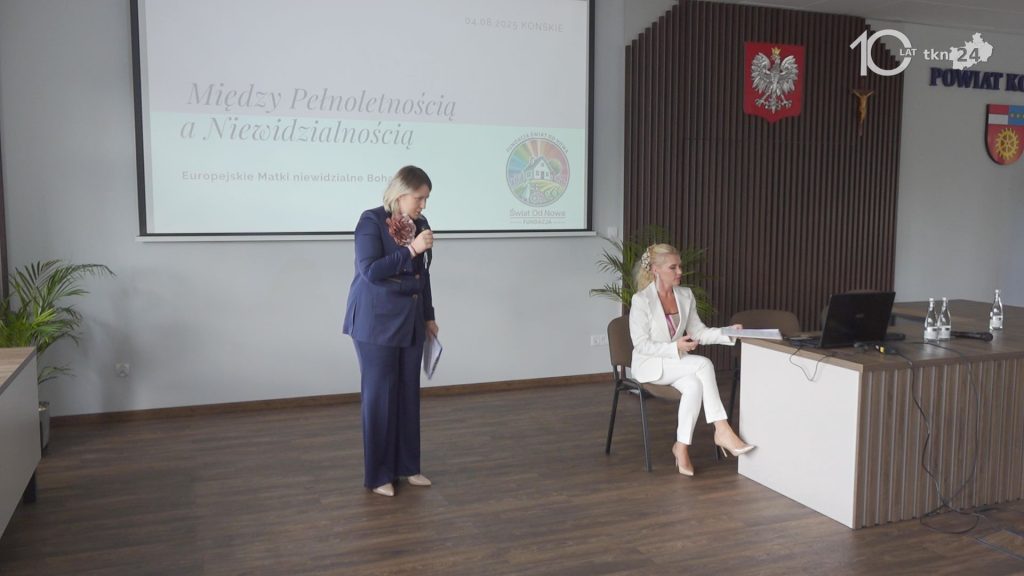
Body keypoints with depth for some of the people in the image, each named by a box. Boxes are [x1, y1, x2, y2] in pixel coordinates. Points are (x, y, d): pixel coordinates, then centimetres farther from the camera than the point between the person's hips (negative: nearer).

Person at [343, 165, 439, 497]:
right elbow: (370, 271, -21)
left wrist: (428, 316, 15)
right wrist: (410, 250, -25)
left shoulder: (419, 224, 7)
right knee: (379, 395, 1)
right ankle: (378, 475, 12)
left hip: (410, 321, 6)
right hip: (376, 322, -6)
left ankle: (407, 466, 23)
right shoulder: (371, 221, -11)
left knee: (409, 393, 10)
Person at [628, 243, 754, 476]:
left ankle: (682, 447, -20)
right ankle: (722, 431, -25)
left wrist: (727, 333, -12)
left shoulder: (686, 295, 4)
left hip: (677, 363, 5)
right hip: (649, 365, -5)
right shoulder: (641, 300, -15)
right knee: (703, 364, -29)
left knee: (695, 386, -31)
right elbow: (641, 344, -15)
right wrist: (675, 348, -26)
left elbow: (699, 332, 4)